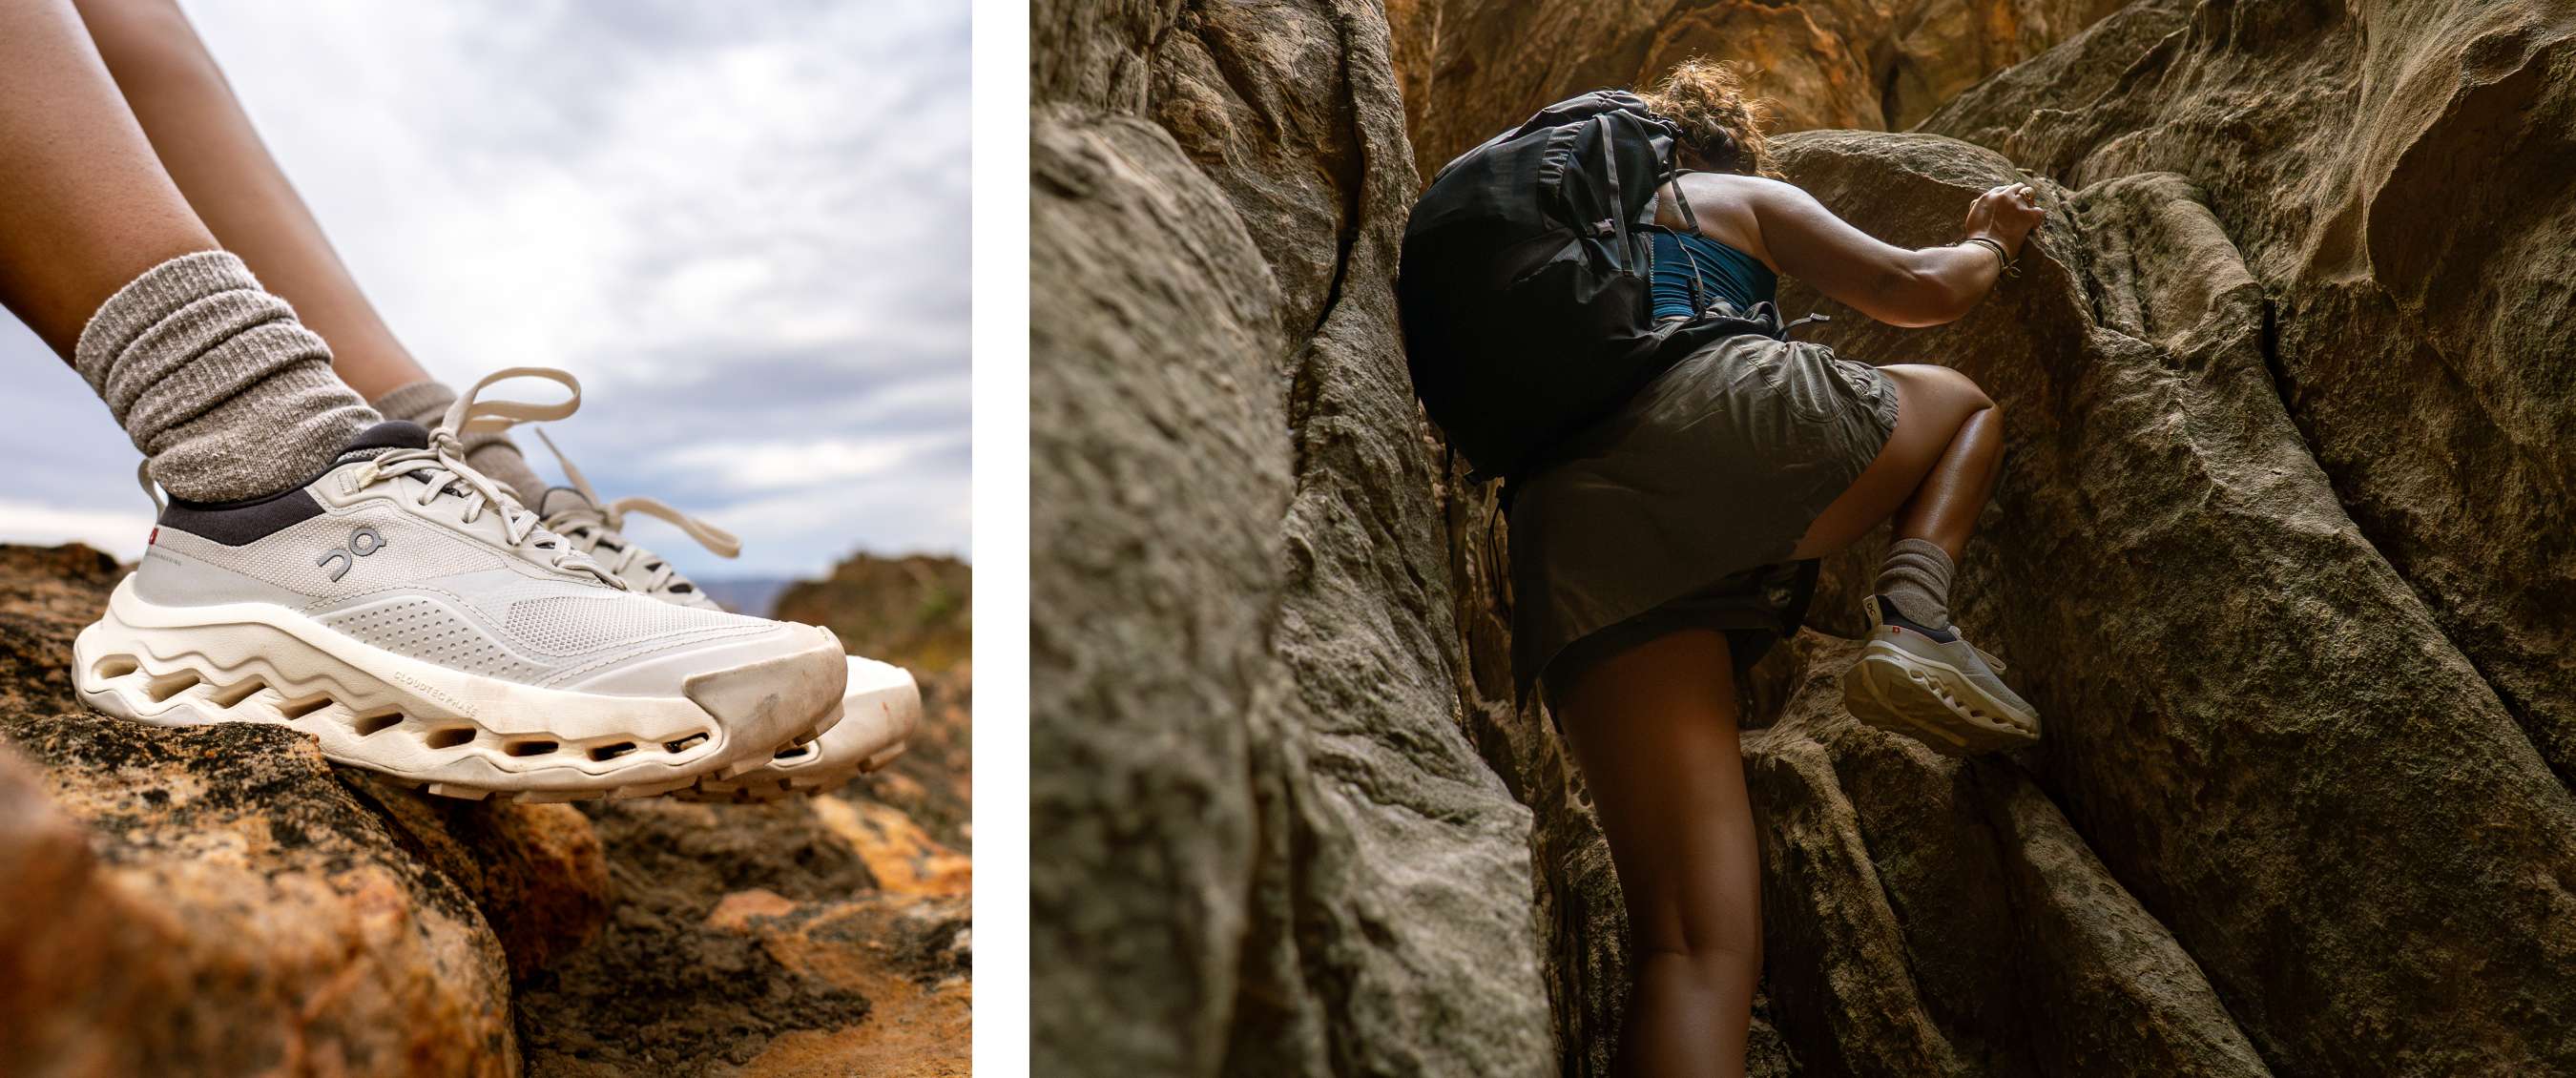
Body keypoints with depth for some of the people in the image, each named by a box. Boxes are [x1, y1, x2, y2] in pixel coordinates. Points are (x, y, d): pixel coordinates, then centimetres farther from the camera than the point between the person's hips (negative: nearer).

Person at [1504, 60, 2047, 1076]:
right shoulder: (1745, 196, 25)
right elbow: (1918, 288, 19)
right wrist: (1988, 242, 43)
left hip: (1570, 534, 4)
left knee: (1692, 944, -7)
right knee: (1965, 400, 30)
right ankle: (1913, 618, 0)